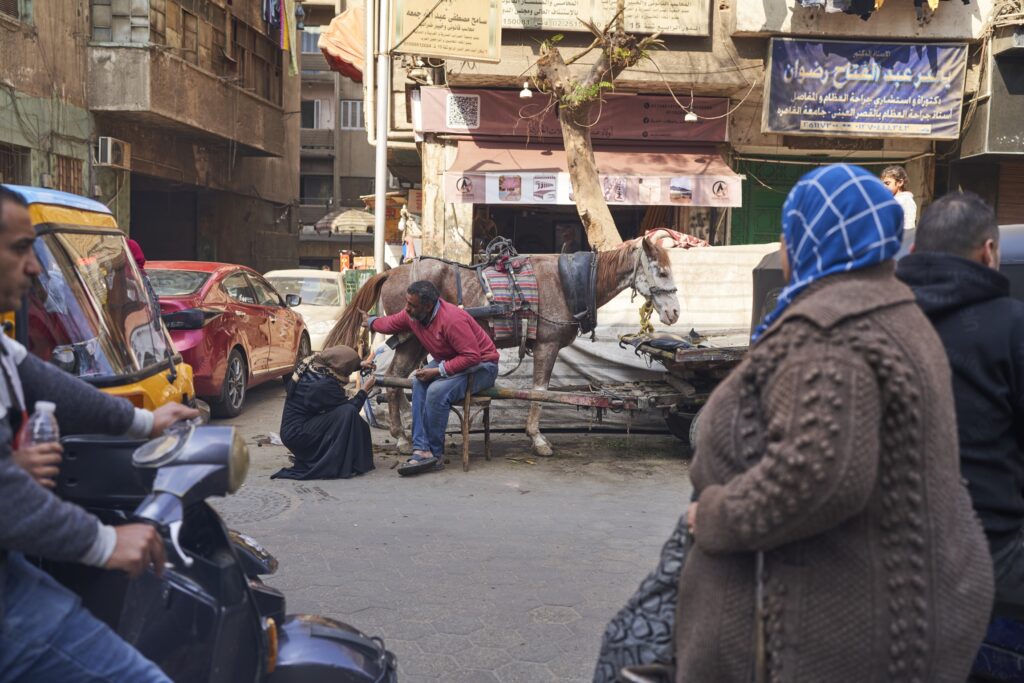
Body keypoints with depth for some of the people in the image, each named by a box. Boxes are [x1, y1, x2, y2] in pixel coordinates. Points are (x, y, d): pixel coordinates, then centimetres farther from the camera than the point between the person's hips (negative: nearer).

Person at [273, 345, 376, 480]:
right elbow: (351, 407, -13)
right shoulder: (324, 385, -25)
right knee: (348, 413, -20)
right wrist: (364, 390, 0)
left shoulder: (309, 366, -1)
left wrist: (360, 365, 22)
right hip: (298, 435, -9)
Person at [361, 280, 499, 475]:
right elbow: (391, 323, 19)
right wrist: (370, 322, 35)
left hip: (481, 365, -8)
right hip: (449, 361, 8)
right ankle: (422, 449, -22)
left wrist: (438, 371, -32)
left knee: (437, 390, -30)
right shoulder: (412, 314, -5)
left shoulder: (452, 320, -31)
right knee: (420, 381, -19)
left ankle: (434, 454, -17)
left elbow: (472, 357, -33)